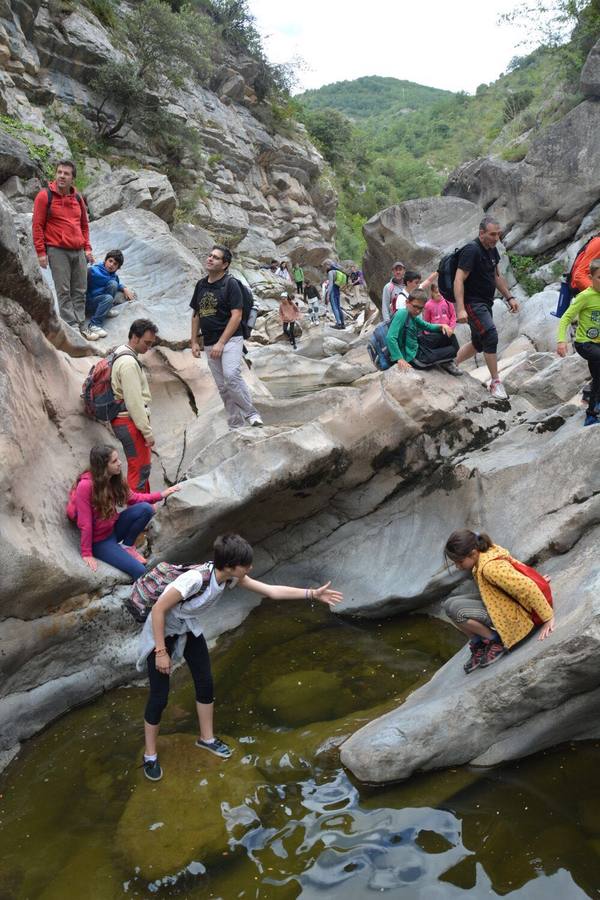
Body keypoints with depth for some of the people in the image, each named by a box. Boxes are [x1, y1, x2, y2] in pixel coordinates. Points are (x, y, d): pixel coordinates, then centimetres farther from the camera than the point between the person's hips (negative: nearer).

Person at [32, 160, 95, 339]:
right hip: (57, 251, -5)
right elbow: (37, 225, -4)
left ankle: (81, 326, 13)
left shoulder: (78, 198, 13)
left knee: (80, 291, 7)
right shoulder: (45, 196, -2)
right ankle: (72, 326, -4)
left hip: (79, 251, 5)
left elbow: (84, 225, 22)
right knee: (64, 291, -5)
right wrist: (41, 252, -9)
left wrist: (87, 248, 12)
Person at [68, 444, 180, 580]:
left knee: (145, 508, -17)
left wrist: (161, 495, -4)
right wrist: (87, 554, -18)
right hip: (99, 540, -7)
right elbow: (85, 523, -22)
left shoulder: (114, 479, -8)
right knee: (140, 571, -20)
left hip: (113, 528, 7)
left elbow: (133, 498, 5)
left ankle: (127, 546, 2)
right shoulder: (85, 486, -28)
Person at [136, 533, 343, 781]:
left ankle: (206, 738, 35)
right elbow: (158, 610, -30)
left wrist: (312, 594, -13)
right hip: (161, 631, -7)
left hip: (189, 629, 7)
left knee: (205, 683, 12)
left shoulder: (231, 577, -17)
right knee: (159, 697, 0)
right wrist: (161, 651, -25)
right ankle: (150, 755, 22)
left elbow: (271, 591, -9)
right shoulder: (195, 579, -39)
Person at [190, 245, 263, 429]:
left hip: (230, 339, -6)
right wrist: (194, 342, 10)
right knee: (222, 387, 7)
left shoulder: (230, 284, -7)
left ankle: (251, 413, -11)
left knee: (231, 376, -26)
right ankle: (235, 425, 15)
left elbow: (236, 316, -13)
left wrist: (221, 343, -18)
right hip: (210, 343, 6)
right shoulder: (201, 285, 11)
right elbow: (196, 314, 18)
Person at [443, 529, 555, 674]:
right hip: (500, 603, 9)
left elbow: (527, 587, -32)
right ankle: (478, 644, 9)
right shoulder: (487, 551, -3)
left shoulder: (490, 567, -30)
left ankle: (495, 641, -5)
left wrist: (548, 618, -25)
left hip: (513, 615, -9)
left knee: (455, 609, -24)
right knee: (449, 604, -1)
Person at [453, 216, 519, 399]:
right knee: (491, 336, -19)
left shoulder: (492, 250, 10)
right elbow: (459, 280, -24)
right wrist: (460, 309, -31)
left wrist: (509, 297, 16)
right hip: (472, 303, -10)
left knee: (479, 344, 14)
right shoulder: (472, 250, -18)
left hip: (485, 303, 10)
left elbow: (496, 277, 23)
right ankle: (495, 382, -11)